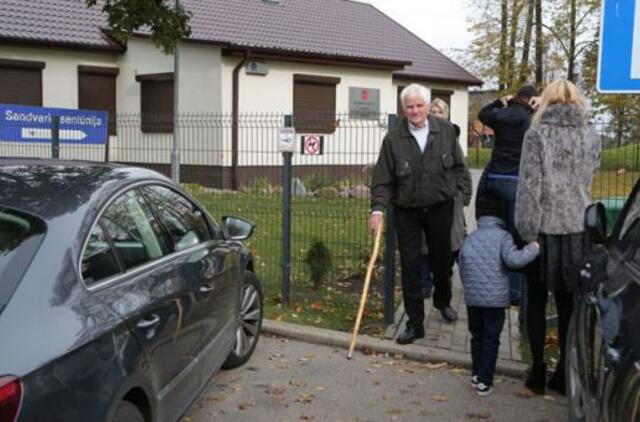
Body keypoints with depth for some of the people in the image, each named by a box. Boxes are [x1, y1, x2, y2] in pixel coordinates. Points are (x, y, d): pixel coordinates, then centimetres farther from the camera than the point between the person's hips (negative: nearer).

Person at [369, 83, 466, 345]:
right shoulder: (393, 138, -8)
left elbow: (458, 165, 10)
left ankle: (443, 301, 46)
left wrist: (454, 189, 2)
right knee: (410, 267, -1)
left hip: (439, 208, 2)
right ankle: (415, 323, 9)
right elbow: (382, 178, -9)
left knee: (442, 259, 17)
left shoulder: (445, 130, -3)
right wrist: (378, 208, -18)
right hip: (407, 211, -1)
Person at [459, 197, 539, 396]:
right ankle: (484, 381, 5)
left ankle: (476, 374, 27)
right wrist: (534, 248, -10)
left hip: (472, 298, 4)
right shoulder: (502, 236, -7)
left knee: (477, 336, 18)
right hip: (496, 298, -4)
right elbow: (513, 259, -22)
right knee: (491, 339, 5)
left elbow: (462, 271, 10)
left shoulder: (469, 239, 6)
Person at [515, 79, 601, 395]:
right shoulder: (591, 137, 5)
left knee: (536, 303, 9)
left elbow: (529, 186, -13)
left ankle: (537, 372, 12)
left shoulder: (538, 135, -9)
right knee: (567, 304, 11)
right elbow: (587, 179, 11)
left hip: (546, 230, -3)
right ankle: (564, 375, 17)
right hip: (577, 230, 3)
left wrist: (526, 232, -10)